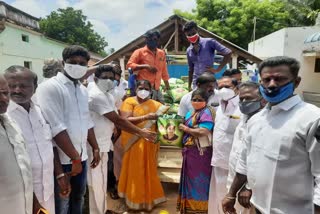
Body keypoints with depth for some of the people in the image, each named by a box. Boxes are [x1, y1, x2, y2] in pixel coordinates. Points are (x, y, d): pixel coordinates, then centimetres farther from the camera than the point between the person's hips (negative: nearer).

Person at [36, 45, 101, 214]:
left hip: (81, 156, 7)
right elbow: (57, 127, -20)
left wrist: (95, 148, 14)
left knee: (78, 197, 22)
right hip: (62, 159, -6)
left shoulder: (83, 90, 10)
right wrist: (75, 157, -17)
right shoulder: (49, 87, -14)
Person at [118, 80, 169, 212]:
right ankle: (135, 199, 24)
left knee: (148, 170, 11)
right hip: (134, 142, -3)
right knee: (135, 170, 5)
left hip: (149, 143, 3)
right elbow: (125, 120, -15)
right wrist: (145, 117, -22)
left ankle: (148, 198, 29)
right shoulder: (129, 101, -3)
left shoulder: (155, 104, 9)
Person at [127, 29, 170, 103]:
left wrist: (167, 84, 25)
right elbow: (129, 65, -11)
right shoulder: (140, 52, -2)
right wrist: (145, 66, -18)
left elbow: (164, 70, 22)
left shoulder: (161, 53, 14)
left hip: (156, 89, 6)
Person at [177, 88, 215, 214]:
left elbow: (203, 132, -25)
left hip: (200, 152, -9)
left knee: (198, 180, 4)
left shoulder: (206, 112, -13)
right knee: (190, 179, 18)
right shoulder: (190, 113, 13)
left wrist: (185, 128, -17)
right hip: (190, 151, 9)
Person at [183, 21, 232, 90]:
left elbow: (228, 53, -7)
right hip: (196, 84, 5)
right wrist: (189, 86, 17)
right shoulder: (189, 51, 11)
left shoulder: (209, 42, -6)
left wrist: (217, 69, -11)